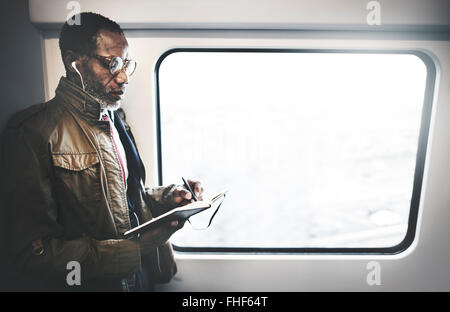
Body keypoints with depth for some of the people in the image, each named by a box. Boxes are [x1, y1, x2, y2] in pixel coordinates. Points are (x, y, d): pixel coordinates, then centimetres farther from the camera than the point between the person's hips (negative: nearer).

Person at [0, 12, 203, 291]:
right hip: (90, 284, -6)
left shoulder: (112, 120, 5)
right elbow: (34, 254, -21)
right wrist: (136, 250, -27)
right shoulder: (35, 133, -20)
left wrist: (164, 198, -5)